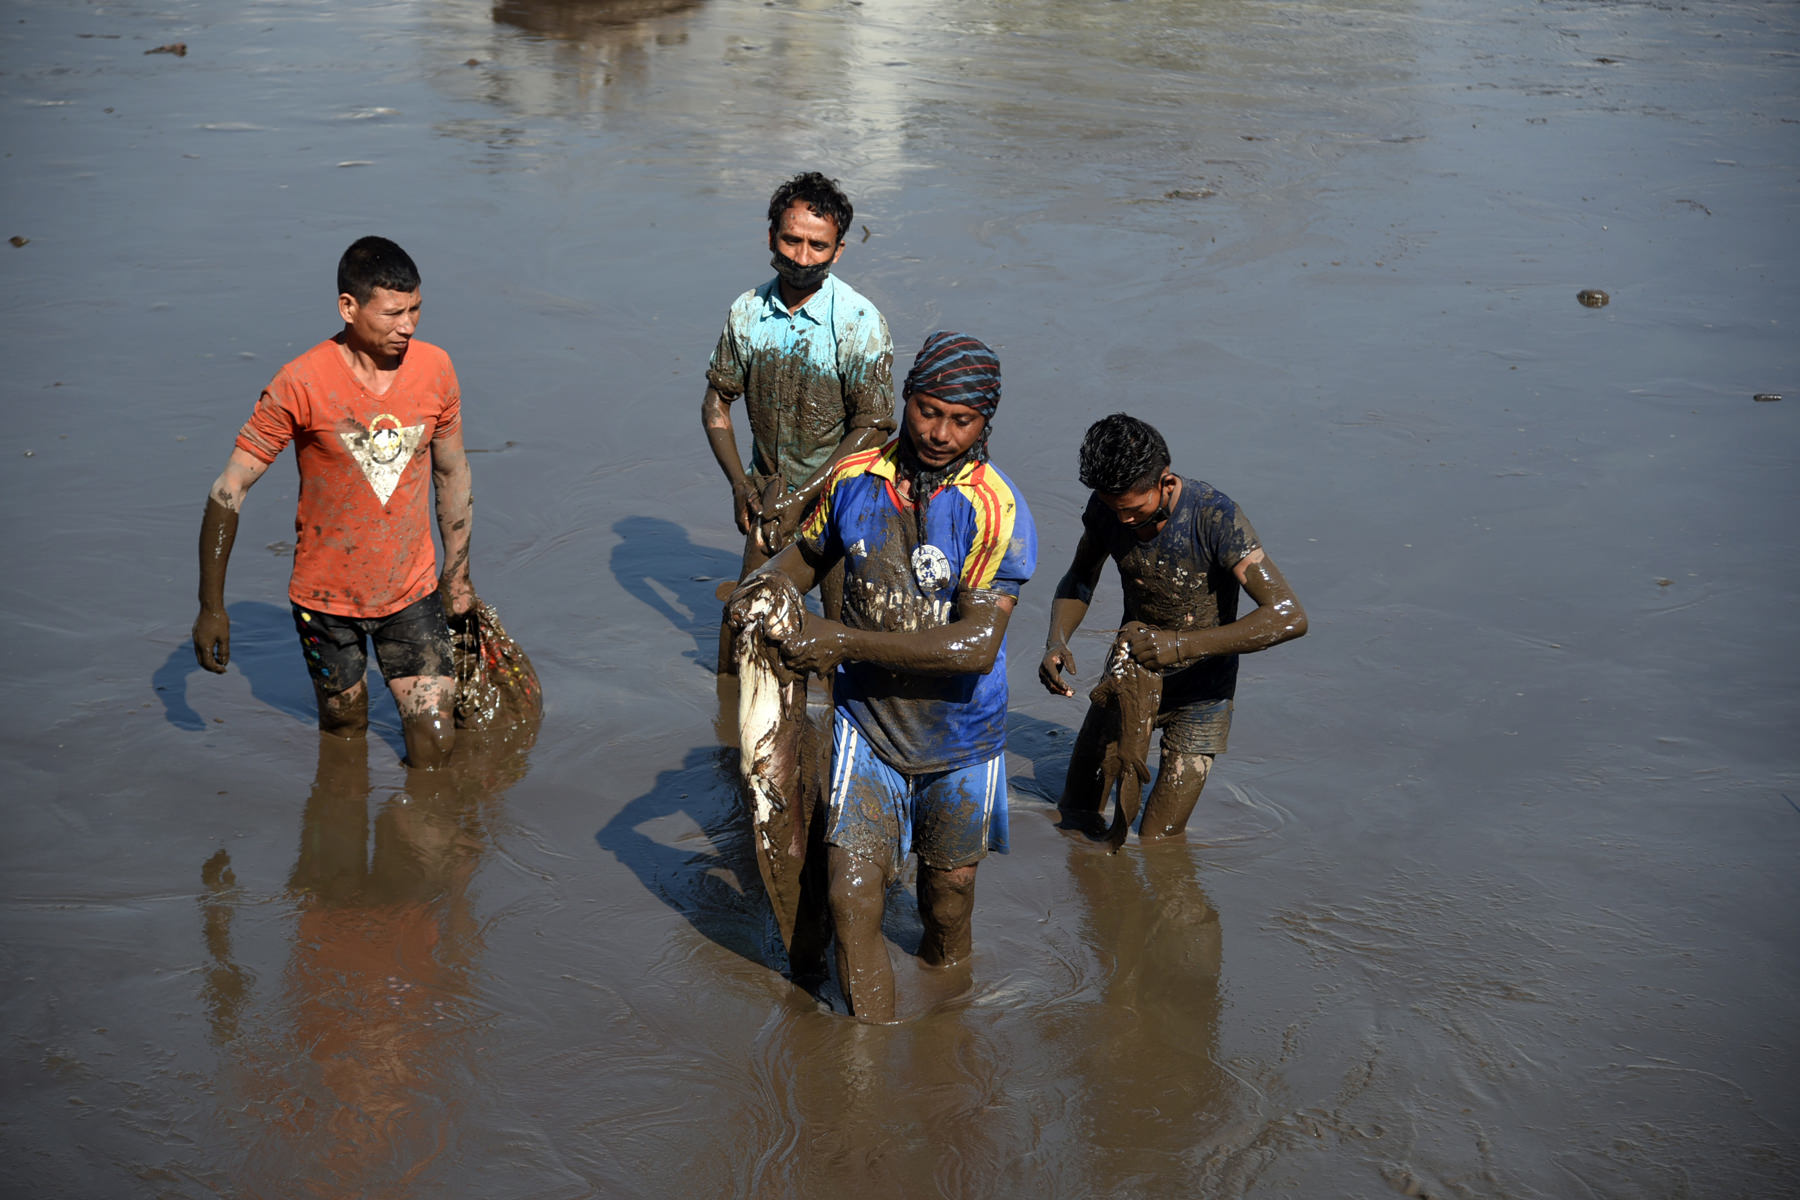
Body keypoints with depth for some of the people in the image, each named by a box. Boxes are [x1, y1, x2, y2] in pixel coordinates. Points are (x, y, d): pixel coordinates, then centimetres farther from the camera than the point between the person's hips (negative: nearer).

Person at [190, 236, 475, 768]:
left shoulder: (434, 369, -8)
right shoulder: (302, 384, -19)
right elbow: (229, 490, -14)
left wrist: (457, 574, 16)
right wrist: (212, 605, -13)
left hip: (411, 591, 2)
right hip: (327, 598, -2)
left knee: (435, 747, -1)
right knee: (346, 733, 16)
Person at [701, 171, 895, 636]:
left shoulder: (860, 322, -16)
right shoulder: (747, 312, -3)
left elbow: (871, 428, -17)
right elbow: (716, 402, 7)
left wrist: (801, 497, -19)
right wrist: (740, 484, -5)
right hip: (768, 498, 4)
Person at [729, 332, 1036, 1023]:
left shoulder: (996, 512, -21)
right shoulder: (855, 480, -8)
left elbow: (976, 644, -29)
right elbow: (810, 552, 13)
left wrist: (846, 641, -32)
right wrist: (769, 581, -11)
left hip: (959, 735, -1)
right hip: (867, 723, 2)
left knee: (950, 880, 20)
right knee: (852, 894, -7)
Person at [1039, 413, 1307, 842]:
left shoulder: (1214, 517, -29)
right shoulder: (1107, 507, -12)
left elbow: (1289, 616, -33)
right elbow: (1079, 578, 7)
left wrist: (1181, 644, -41)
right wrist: (1056, 640, -15)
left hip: (1199, 689, -4)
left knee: (1156, 848, -4)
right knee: (1077, 819, 14)